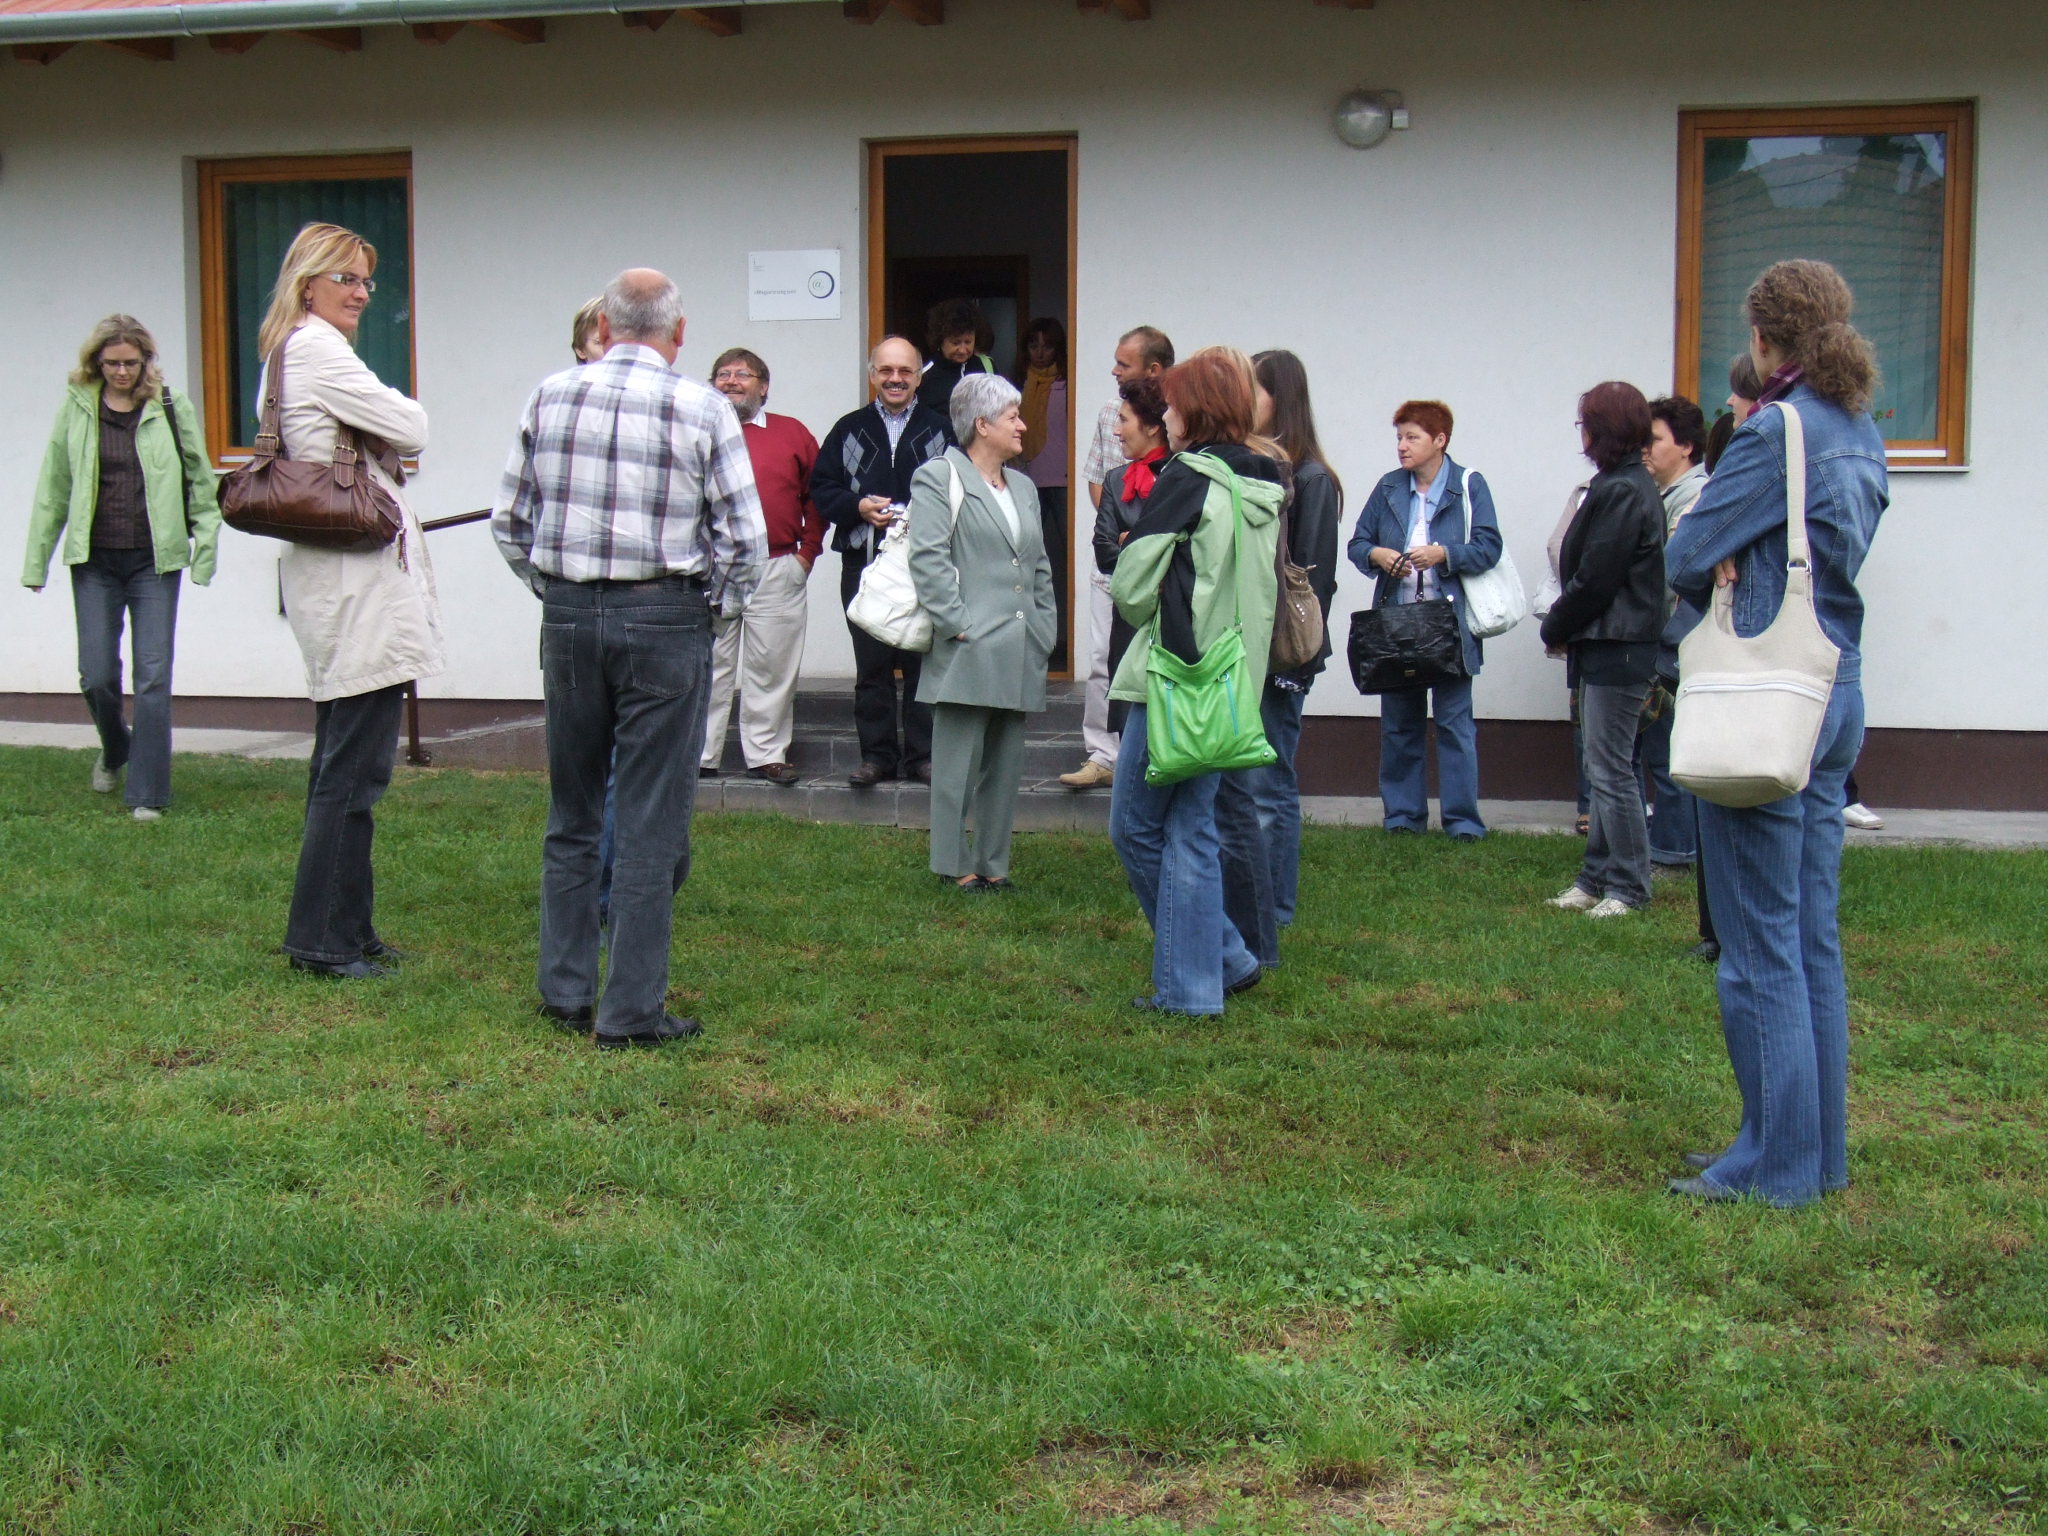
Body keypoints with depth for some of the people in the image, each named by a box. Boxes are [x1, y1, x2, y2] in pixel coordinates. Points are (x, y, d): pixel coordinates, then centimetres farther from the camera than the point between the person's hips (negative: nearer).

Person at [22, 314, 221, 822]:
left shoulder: (173, 408, -1)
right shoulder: (77, 409, 4)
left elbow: (201, 480, 4)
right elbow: (53, 489, 9)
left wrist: (205, 546, -1)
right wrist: (37, 560, 9)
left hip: (155, 559, -2)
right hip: (94, 560, 2)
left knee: (153, 676, -3)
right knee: (97, 675, 4)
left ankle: (147, 793, 4)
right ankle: (114, 751, 35)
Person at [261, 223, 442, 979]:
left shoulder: (288, 355, 20)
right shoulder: (317, 349, -12)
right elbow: (412, 430, -10)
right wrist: (389, 409, 8)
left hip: (335, 574, 11)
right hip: (358, 572, -11)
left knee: (343, 761, 15)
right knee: (355, 766, -7)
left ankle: (341, 928, 22)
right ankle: (326, 937, -2)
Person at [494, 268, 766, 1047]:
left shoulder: (549, 397, 4)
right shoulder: (702, 409, -6)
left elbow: (509, 520, 7)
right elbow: (745, 537, -6)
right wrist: (717, 606, 10)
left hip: (568, 615, 4)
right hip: (664, 618, -3)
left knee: (571, 814, 16)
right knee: (651, 823, 2)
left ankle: (565, 992, 22)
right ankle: (632, 1010, 5)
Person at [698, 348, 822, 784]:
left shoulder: (793, 434, 10)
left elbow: (817, 496, 12)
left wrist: (808, 550, 5)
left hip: (778, 572, 0)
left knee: (772, 667, 3)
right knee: (706, 664, 2)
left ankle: (767, 755, 11)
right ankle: (699, 753, 10)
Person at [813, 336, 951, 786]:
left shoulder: (941, 431, 8)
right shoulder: (849, 429, 11)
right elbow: (821, 488, 8)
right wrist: (859, 508, -10)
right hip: (864, 562, 1)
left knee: (923, 662, 1)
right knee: (871, 665, 5)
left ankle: (922, 754, 8)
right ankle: (876, 755, 11)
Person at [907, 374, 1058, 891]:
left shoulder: (1023, 488, 22)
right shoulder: (938, 479, -1)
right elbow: (928, 560, -11)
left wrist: (1044, 631, 14)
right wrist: (958, 626, -16)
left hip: (1019, 655, 7)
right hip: (969, 652, -7)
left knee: (1006, 766, 9)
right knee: (959, 763, -3)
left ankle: (993, 862, 17)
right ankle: (955, 864, 4)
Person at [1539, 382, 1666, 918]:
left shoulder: (1621, 492, -18)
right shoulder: (1626, 485, 14)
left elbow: (1594, 579, -19)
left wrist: (1555, 628, -4)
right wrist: (1563, 627, 8)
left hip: (1615, 652, -10)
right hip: (1606, 647, 10)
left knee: (1610, 771, -4)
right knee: (1602, 768, 14)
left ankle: (1627, 888, 3)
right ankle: (1597, 879, 21)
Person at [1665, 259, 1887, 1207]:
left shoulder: (1777, 432, -15)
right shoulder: (1862, 434, 11)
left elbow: (1684, 559, -13)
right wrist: (1744, 573, -4)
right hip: (1838, 695, 9)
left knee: (1761, 941, -1)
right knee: (1814, 934, 14)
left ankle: (1776, 1164, 5)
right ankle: (1818, 1151, 21)